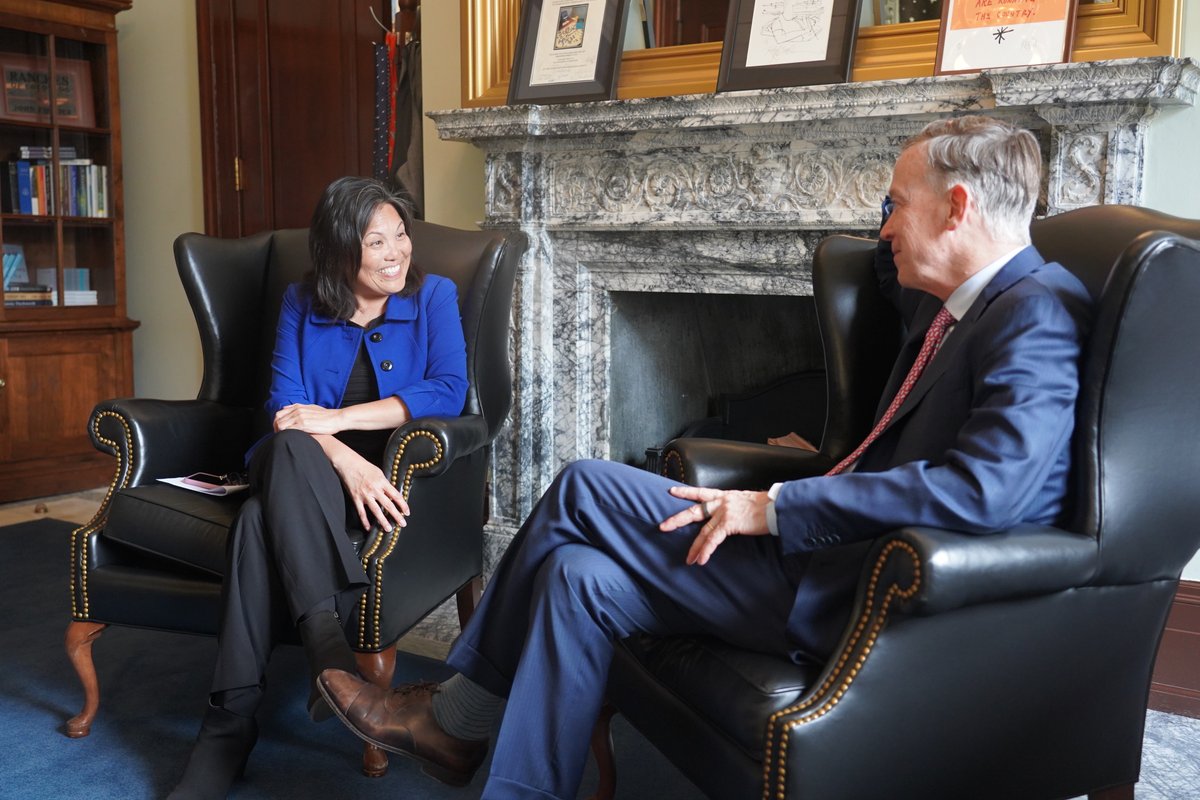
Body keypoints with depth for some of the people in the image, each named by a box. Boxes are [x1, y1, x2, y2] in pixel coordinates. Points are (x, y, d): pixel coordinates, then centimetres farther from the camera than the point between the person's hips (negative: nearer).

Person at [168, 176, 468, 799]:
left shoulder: (434, 296, 5)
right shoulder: (303, 303, 9)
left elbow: (449, 390, -10)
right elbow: (286, 404, -3)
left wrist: (336, 418, -16)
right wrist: (341, 457, -24)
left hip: (389, 468, -2)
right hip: (305, 472, 2)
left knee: (263, 518, -32)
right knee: (289, 446, -37)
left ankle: (231, 719, -31)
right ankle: (326, 636, -41)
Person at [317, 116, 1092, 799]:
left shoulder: (1039, 311, -14)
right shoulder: (956, 304, 14)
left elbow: (988, 488, -29)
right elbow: (896, 279, 39)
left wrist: (776, 507, -26)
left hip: (862, 594, -9)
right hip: (841, 548, 9)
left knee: (583, 490, -10)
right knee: (581, 574, -3)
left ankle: (456, 717, 8)